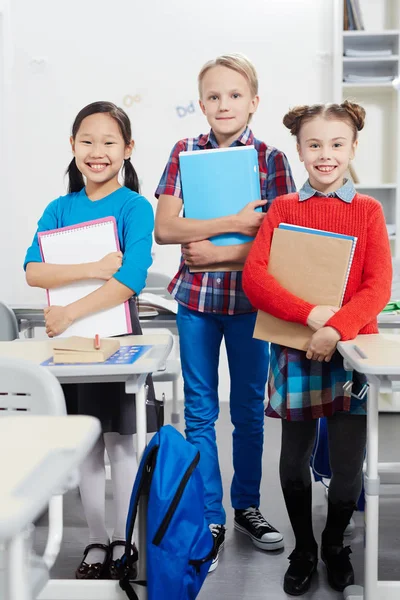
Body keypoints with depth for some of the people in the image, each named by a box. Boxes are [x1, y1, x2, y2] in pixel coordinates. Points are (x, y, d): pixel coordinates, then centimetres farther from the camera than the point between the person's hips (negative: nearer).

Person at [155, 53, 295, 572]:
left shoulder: (271, 159, -1)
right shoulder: (185, 153, 2)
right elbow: (164, 228, -8)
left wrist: (219, 253, -14)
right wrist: (234, 224, -16)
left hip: (250, 299, 0)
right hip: (196, 297, 1)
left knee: (249, 408, 12)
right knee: (200, 411, 7)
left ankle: (247, 507, 30)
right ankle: (210, 519, 19)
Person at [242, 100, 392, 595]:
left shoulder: (368, 211, 3)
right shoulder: (283, 209, 3)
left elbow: (378, 286, -6)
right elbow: (253, 277, -8)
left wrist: (337, 327, -22)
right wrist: (310, 314, -20)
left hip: (352, 351, 0)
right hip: (295, 351, 1)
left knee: (348, 465, 3)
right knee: (294, 459, 9)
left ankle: (335, 544, 33)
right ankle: (303, 549, 34)